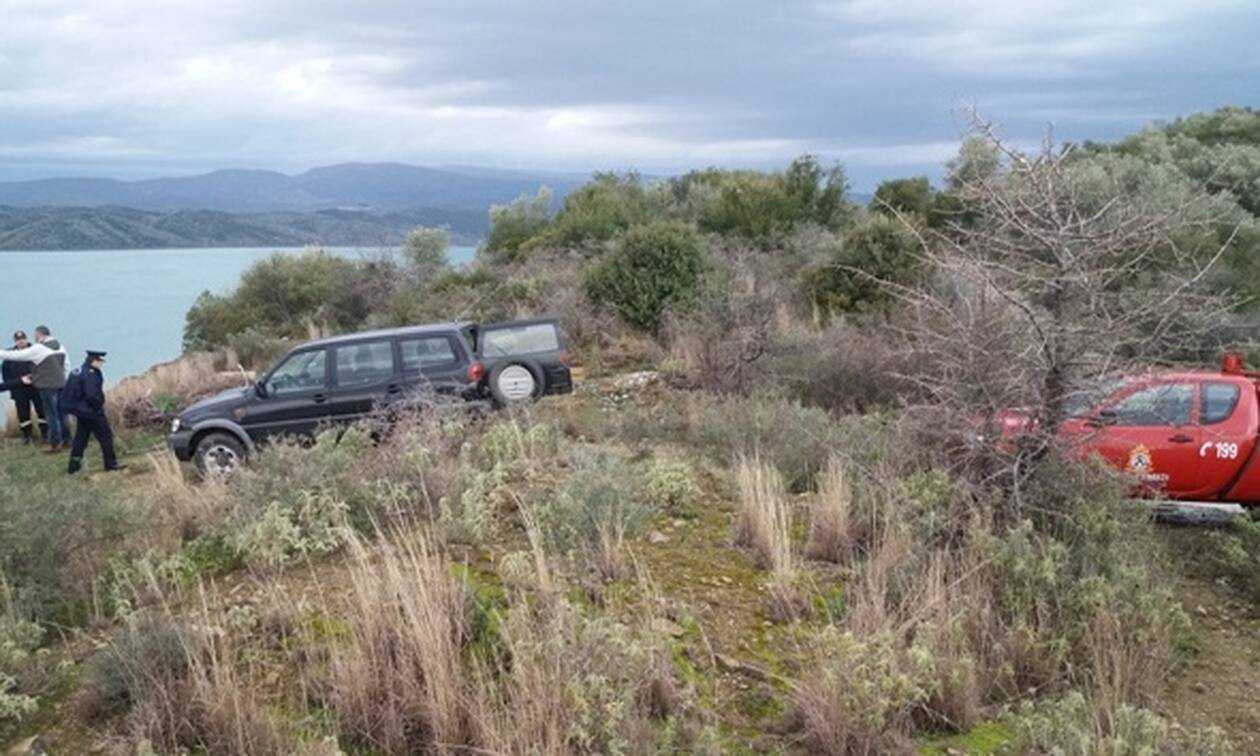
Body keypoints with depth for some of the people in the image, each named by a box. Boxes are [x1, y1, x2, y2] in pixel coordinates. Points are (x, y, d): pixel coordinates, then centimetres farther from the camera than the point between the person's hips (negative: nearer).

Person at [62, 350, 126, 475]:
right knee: (105, 436, 3)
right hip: (91, 412, -9)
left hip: (80, 411, 9)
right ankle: (111, 463, 10)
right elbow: (92, 396, -29)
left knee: (80, 437, 16)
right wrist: (99, 405, -12)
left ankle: (74, 465, 20)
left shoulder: (78, 372, 8)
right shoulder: (90, 375, -22)